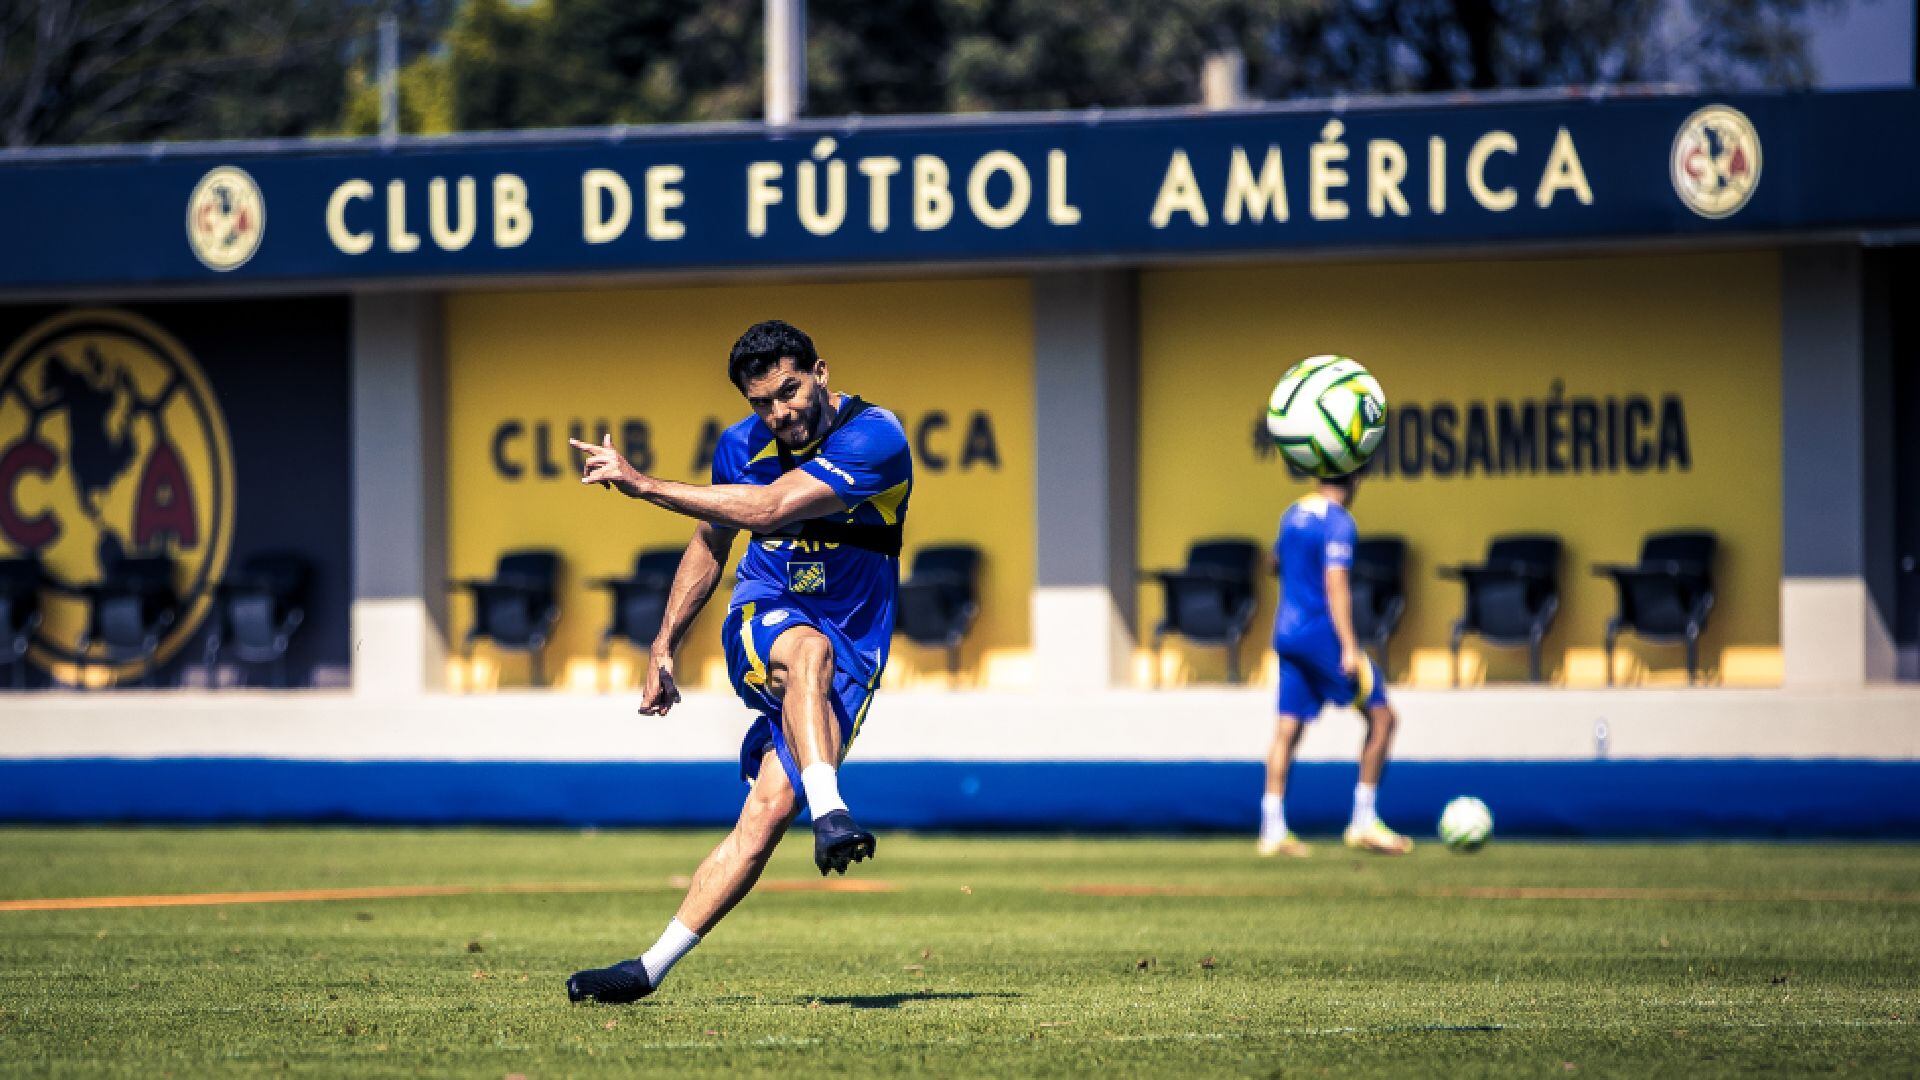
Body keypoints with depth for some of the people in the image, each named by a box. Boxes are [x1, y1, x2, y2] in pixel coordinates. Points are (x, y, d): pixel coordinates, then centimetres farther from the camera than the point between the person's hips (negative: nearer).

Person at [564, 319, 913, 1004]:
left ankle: (652, 967, -14)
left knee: (767, 812, -18)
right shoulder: (742, 446, 4)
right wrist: (663, 648, 22)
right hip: (761, 620, 3)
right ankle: (830, 815, -53)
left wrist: (644, 484, -25)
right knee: (809, 650, -37)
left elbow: (770, 509, -27)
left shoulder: (875, 438, -16)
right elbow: (709, 547, 23)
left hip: (850, 652, -3)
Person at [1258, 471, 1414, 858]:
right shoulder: (1338, 522, -13)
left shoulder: (1292, 515, 12)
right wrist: (1349, 648, -24)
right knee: (1381, 716, 1)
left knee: (1288, 729, 8)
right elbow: (1336, 583, -21)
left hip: (1286, 633, 8)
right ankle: (1363, 822, -1)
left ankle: (1273, 830, 3)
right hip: (1320, 633, -8)